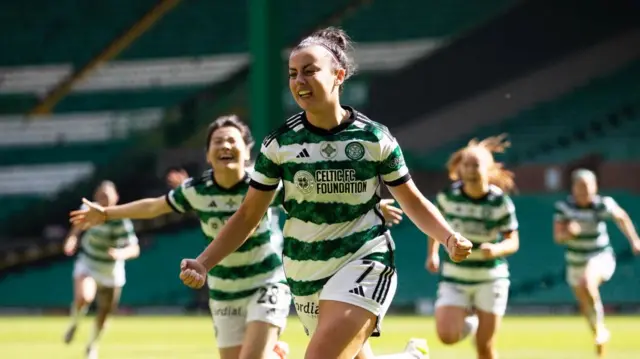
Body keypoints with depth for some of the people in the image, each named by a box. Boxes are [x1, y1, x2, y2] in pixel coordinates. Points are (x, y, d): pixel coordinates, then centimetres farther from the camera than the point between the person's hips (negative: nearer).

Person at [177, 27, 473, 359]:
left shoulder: (374, 138, -7)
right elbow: (248, 215, 3)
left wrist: (449, 238, -15)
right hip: (306, 275, 4)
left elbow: (413, 202, 3)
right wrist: (203, 263, -9)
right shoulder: (279, 143, -3)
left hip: (364, 263, -4)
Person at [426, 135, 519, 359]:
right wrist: (432, 253, 8)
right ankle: (469, 318, 20)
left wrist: (496, 249, -30)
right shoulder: (448, 196, -7)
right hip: (454, 277, 2)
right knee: (447, 336, -16)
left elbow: (513, 242, -10)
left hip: (490, 279, -2)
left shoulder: (500, 202, -13)